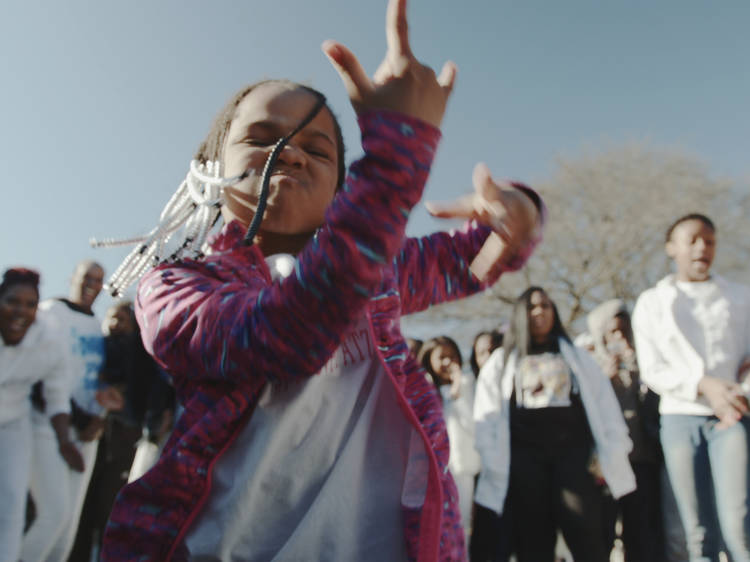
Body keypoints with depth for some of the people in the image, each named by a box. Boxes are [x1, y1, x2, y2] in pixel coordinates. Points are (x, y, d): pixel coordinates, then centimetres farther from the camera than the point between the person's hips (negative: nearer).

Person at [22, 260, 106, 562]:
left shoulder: (99, 327, 13)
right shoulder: (51, 311, -4)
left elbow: (103, 378, 11)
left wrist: (98, 418, -6)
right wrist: (77, 417, -13)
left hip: (85, 432, 6)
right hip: (48, 425, -6)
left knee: (72, 517, 7)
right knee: (55, 513, -11)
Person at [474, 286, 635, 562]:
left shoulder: (576, 357, 18)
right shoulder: (501, 362, 15)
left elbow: (604, 407, 12)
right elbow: (487, 416, 8)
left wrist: (610, 461, 2)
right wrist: (494, 468, -3)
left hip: (571, 451, 0)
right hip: (525, 455, 0)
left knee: (587, 539, -12)